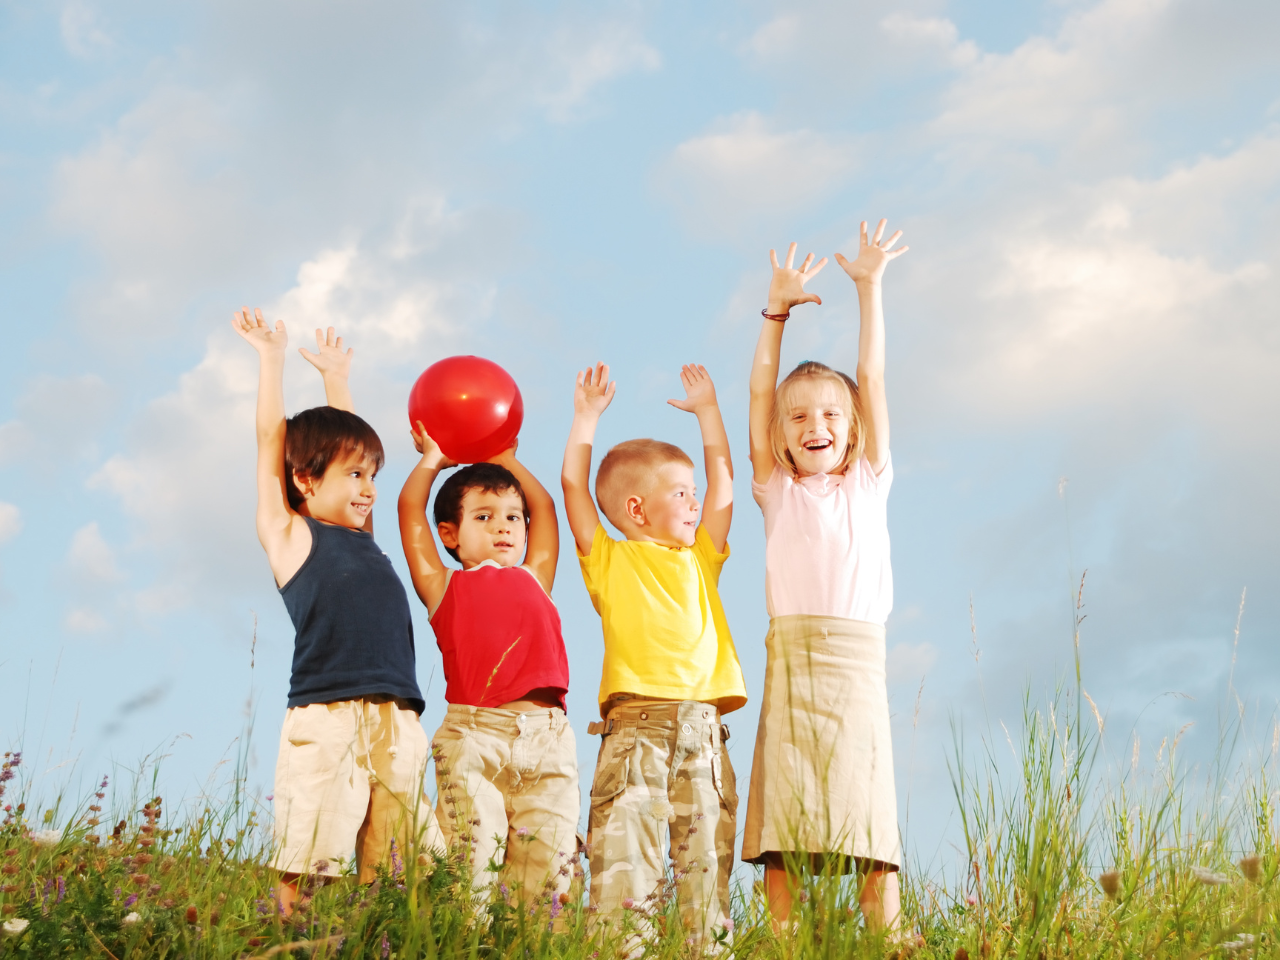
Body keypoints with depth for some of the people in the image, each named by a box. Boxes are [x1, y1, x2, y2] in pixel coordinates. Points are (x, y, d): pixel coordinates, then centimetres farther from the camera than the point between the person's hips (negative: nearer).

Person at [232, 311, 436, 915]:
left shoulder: (361, 536, 23)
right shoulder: (291, 536, 8)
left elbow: (340, 438, 36)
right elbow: (273, 443, 8)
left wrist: (336, 376, 42)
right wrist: (271, 360, 14)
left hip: (397, 718, 6)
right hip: (324, 715, -6)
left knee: (399, 866, 0)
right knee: (304, 863, -9)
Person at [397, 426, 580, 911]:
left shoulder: (533, 580, 23)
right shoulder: (445, 587, 14)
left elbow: (545, 508, 35)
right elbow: (411, 509, 17)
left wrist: (507, 461, 42)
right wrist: (432, 459, 30)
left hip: (546, 735, 3)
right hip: (473, 733, -3)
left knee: (548, 859, -3)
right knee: (470, 853, -11)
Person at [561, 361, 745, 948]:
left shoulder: (700, 559, 24)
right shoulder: (609, 560, 14)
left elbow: (722, 478, 27)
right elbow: (573, 487, 10)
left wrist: (707, 410, 31)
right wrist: (587, 415, 15)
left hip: (702, 727, 4)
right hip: (634, 725, -4)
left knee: (707, 848, -2)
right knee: (623, 846, -12)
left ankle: (710, 943, -2)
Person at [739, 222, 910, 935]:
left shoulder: (869, 484, 16)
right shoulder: (777, 491, 16)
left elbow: (874, 382, 13)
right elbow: (761, 394, 11)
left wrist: (870, 289, 11)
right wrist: (778, 312, 6)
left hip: (856, 655, 0)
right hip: (789, 655, 1)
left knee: (866, 801, -6)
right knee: (782, 809, -6)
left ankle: (888, 935, -7)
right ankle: (780, 937, -5)